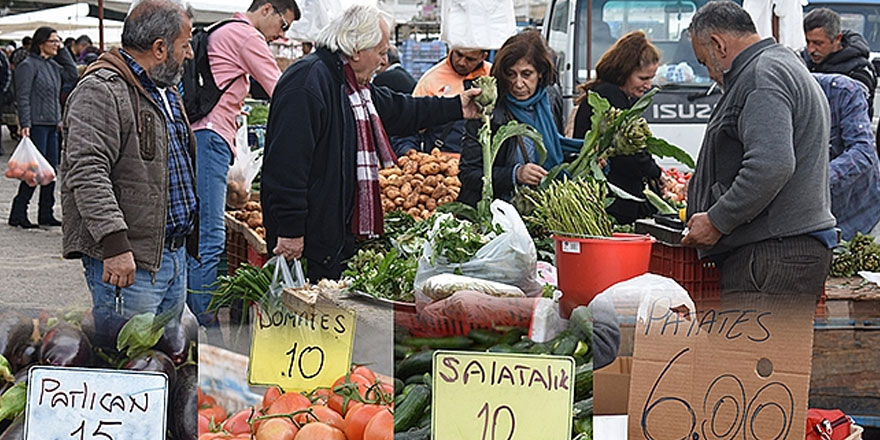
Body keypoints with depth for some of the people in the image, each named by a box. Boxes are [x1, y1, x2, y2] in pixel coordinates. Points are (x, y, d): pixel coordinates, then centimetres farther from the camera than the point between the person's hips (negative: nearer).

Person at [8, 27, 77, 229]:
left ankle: (46, 214, 15)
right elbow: (23, 97, -13)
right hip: (36, 125, -8)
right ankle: (18, 214, -1)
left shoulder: (53, 65, 14)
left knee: (51, 170, 8)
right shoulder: (28, 65, -9)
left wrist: (62, 51, 6)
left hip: (51, 125, 8)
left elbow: (72, 75, 10)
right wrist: (25, 124, -20)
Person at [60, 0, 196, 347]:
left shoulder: (166, 91, 18)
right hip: (127, 261, -10)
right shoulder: (101, 91, -14)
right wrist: (115, 243, -30)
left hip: (175, 252, 10)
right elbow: (87, 173, -23)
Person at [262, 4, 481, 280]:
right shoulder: (307, 83, -18)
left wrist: (456, 108, 36)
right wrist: (290, 230, -25)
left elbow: (398, 111, 35)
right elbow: (287, 160, -23)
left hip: (337, 232, 11)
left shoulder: (353, 86, 17)